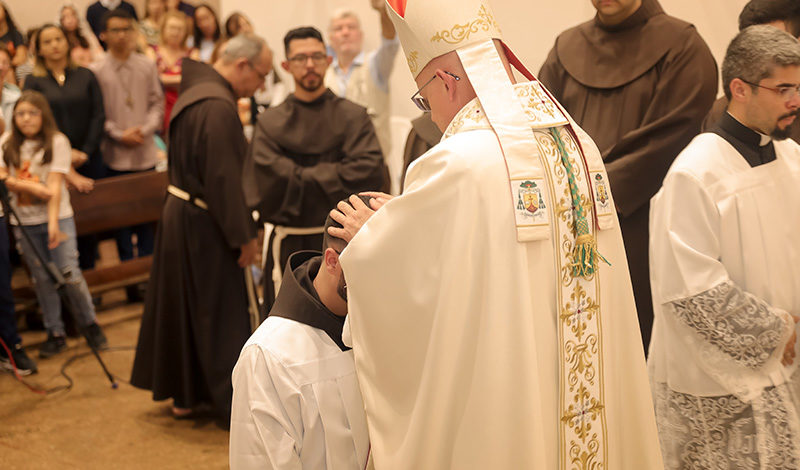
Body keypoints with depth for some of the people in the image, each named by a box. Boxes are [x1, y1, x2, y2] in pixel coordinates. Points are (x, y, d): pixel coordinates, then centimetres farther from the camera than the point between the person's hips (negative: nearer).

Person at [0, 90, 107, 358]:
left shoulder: (57, 142, -6)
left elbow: (54, 186, -14)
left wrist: (53, 223, -21)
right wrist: (33, 188, -16)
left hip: (57, 217, -3)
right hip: (23, 222, 3)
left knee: (69, 274, -6)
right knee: (42, 279, 8)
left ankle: (90, 325, 14)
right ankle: (55, 334, 18)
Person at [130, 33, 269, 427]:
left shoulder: (195, 90, 9)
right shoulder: (217, 107, -23)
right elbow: (223, 178, -24)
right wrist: (243, 236, -17)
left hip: (180, 214, 10)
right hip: (203, 227, -10)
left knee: (184, 307, 18)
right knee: (222, 316, 0)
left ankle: (184, 394, 30)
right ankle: (235, 406, 9)